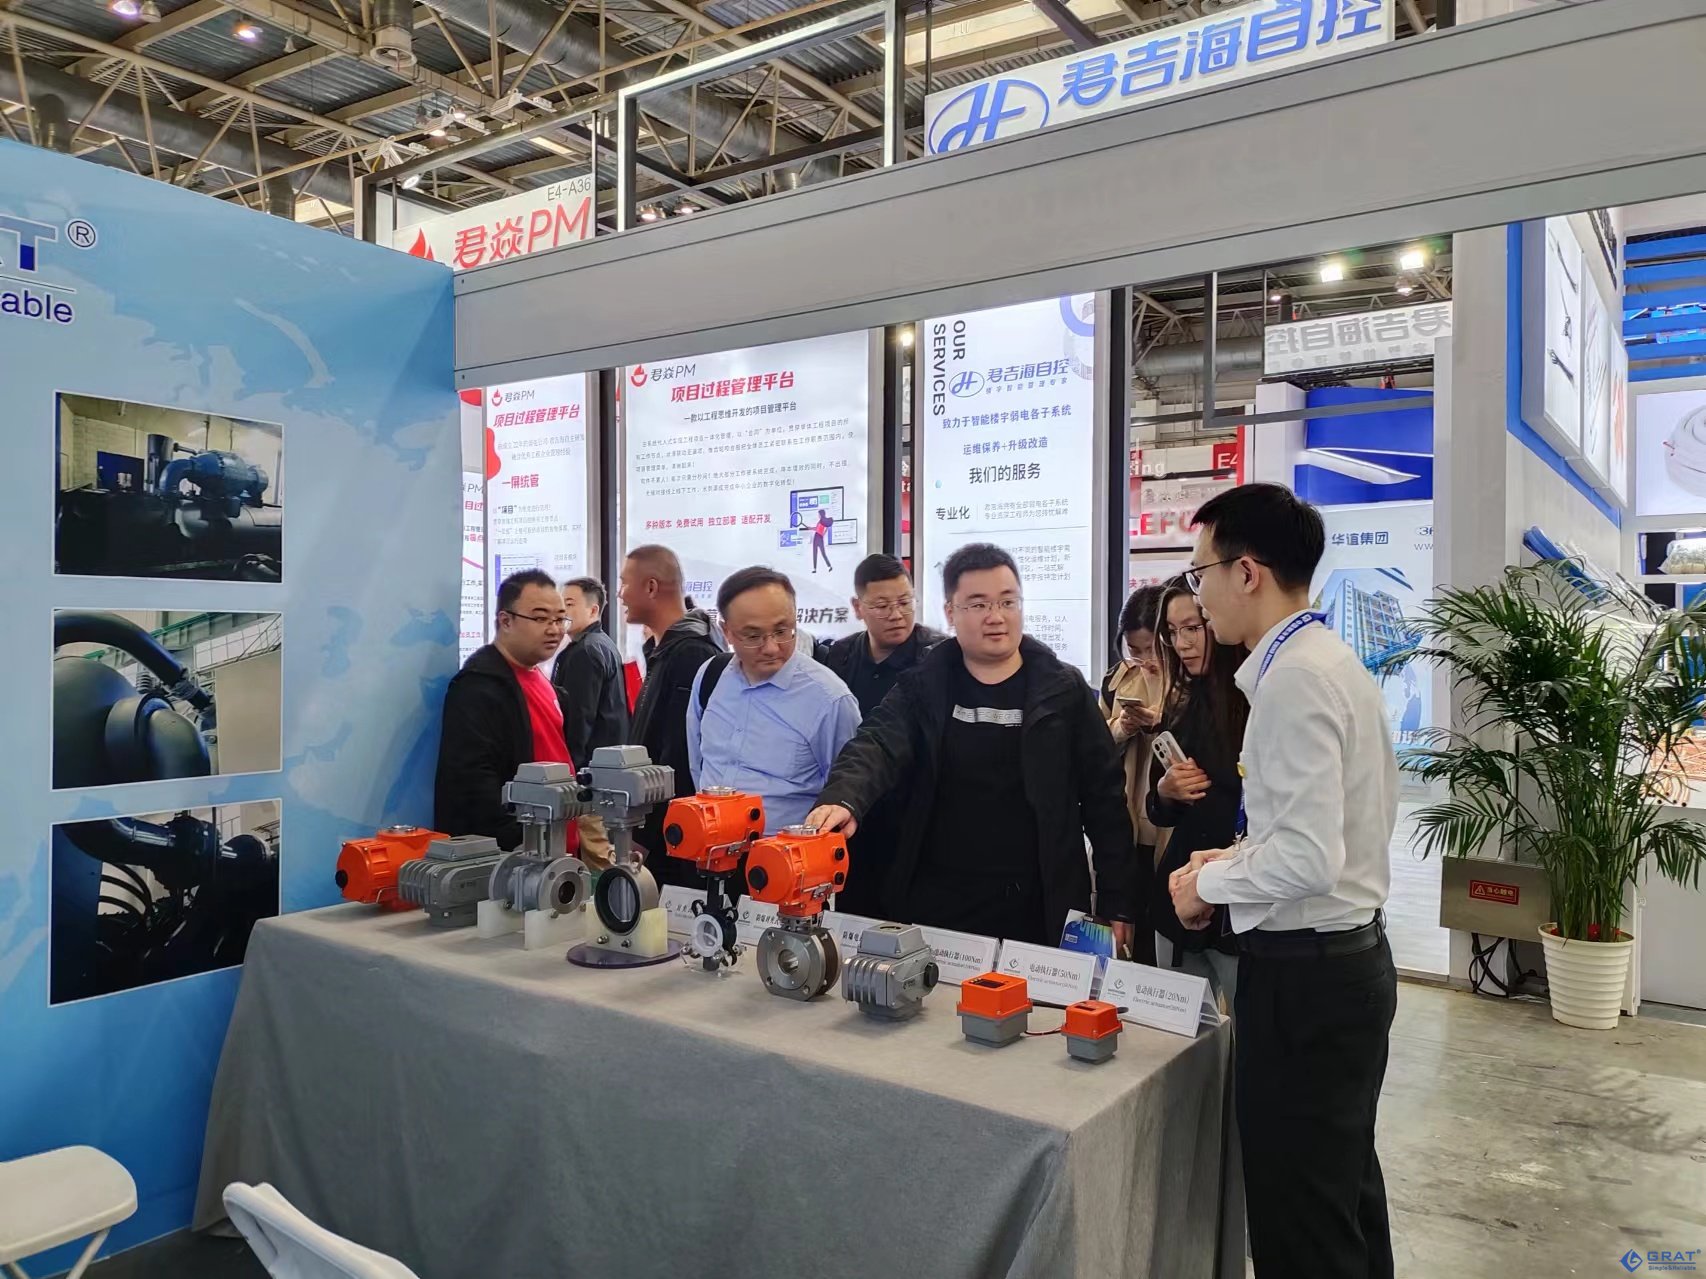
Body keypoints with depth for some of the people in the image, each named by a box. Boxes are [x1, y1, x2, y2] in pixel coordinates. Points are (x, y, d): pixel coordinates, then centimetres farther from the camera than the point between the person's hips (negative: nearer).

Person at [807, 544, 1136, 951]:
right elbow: (877, 747, -15)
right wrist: (842, 800, -37)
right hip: (936, 902, 1)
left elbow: (1104, 798, 1)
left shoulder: (1064, 691, 0)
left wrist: (1116, 905, -2)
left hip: (1038, 909, 0)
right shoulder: (923, 686, 2)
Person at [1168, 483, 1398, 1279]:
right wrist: (1239, 856, 10)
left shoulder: (1294, 679, -21)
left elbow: (1309, 860, -26)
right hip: (1349, 956, 10)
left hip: (1303, 973, -10)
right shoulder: (1334, 662, 9)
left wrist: (1210, 882, -11)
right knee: (1343, 1196, 23)